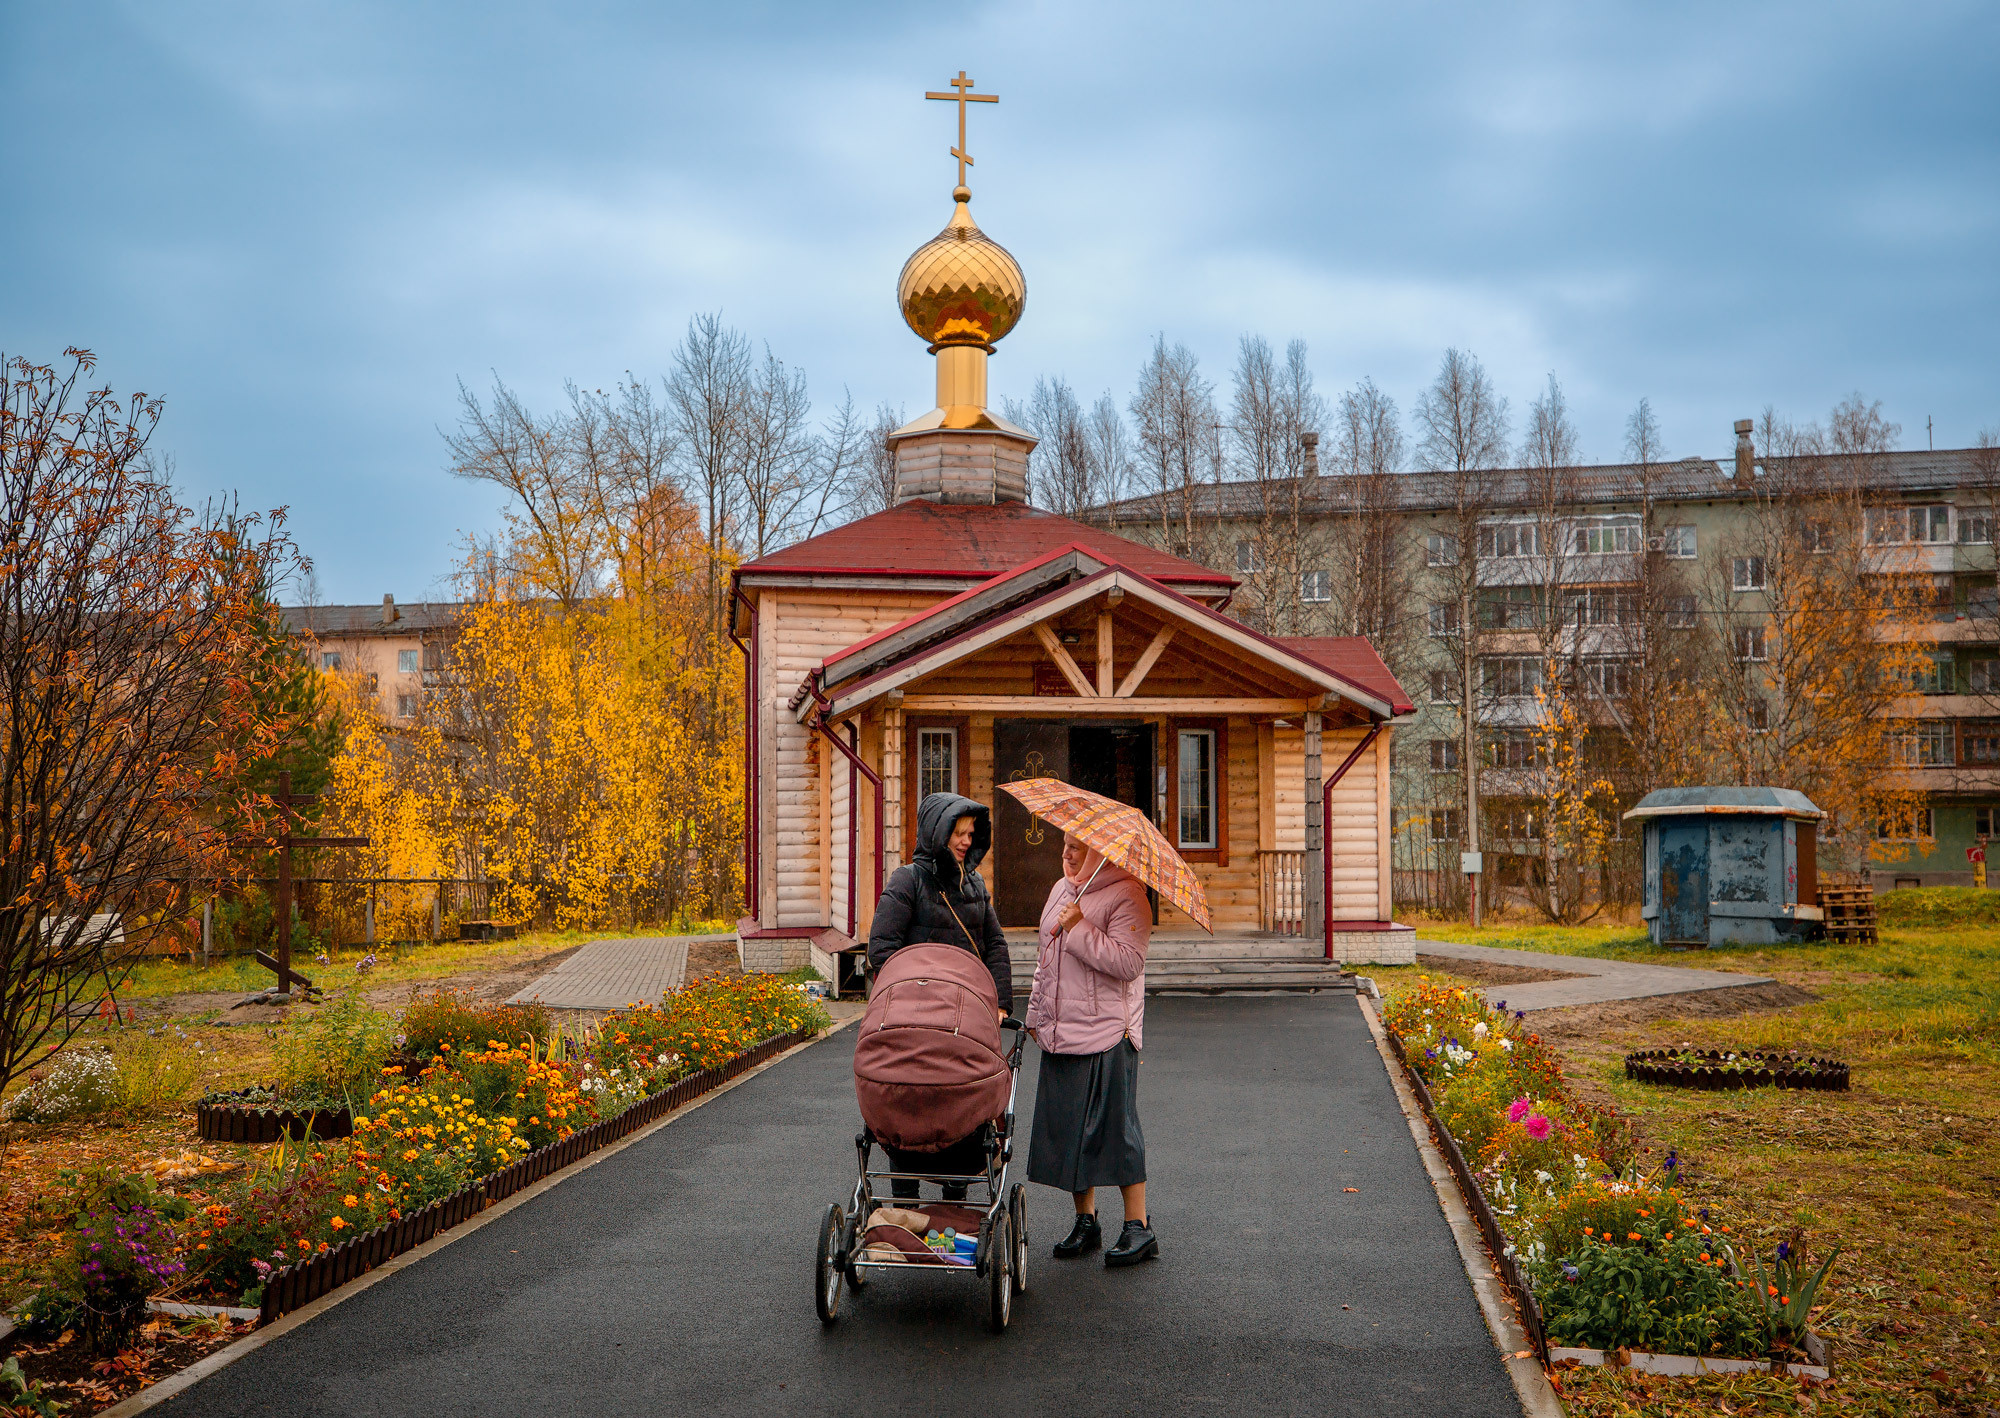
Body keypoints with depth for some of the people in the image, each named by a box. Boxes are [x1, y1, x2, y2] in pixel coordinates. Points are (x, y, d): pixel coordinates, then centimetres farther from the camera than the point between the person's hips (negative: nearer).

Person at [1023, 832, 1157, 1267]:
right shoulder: (1061, 890, 14)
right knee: (1068, 1128, 9)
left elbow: (1128, 963, -21)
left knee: (1115, 1127, -3)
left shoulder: (1126, 895, -10)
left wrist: (1080, 928, -21)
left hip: (1107, 1032, -7)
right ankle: (1085, 1221, 21)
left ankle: (1139, 1227, 7)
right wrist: (1036, 1012, 21)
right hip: (1060, 1032, 7)